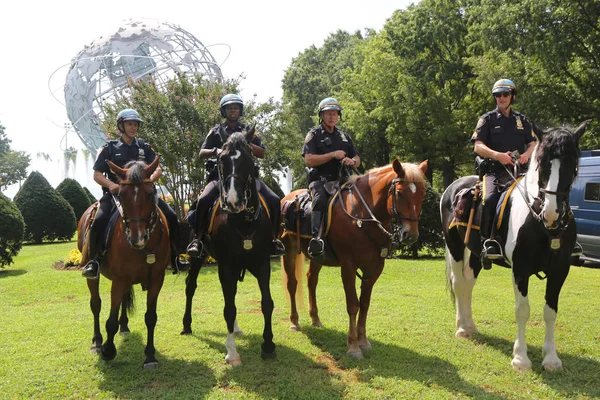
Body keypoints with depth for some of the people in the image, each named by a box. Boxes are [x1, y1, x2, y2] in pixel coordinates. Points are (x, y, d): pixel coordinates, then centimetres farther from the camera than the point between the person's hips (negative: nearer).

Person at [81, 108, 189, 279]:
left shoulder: (145, 147, 13)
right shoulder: (110, 148, 8)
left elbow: (158, 169, 4)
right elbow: (97, 174, 4)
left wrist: (149, 180, -18)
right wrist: (110, 184, -17)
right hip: (115, 193, -2)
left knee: (171, 216, -13)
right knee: (99, 220, -30)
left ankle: (174, 259, -1)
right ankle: (93, 261, -14)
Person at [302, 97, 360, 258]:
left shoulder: (344, 136, 22)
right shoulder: (314, 134, 5)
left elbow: (358, 160, 21)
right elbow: (309, 160, -9)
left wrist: (352, 161, -5)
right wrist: (333, 155, -13)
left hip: (340, 179, 6)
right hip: (320, 179, -6)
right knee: (320, 198, -34)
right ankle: (316, 239, -46)